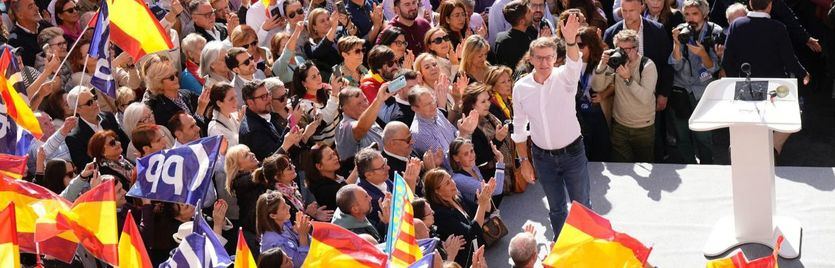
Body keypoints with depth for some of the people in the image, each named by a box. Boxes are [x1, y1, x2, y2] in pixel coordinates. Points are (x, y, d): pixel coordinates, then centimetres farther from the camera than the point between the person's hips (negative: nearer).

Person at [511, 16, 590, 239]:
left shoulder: (563, 77, -15)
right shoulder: (521, 87, -6)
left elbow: (574, 65, -40)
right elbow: (519, 128, 4)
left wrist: (571, 41, -61)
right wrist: (524, 161, 3)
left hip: (572, 152, -2)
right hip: (543, 156, 2)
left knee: (581, 204, 9)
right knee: (556, 206, 15)